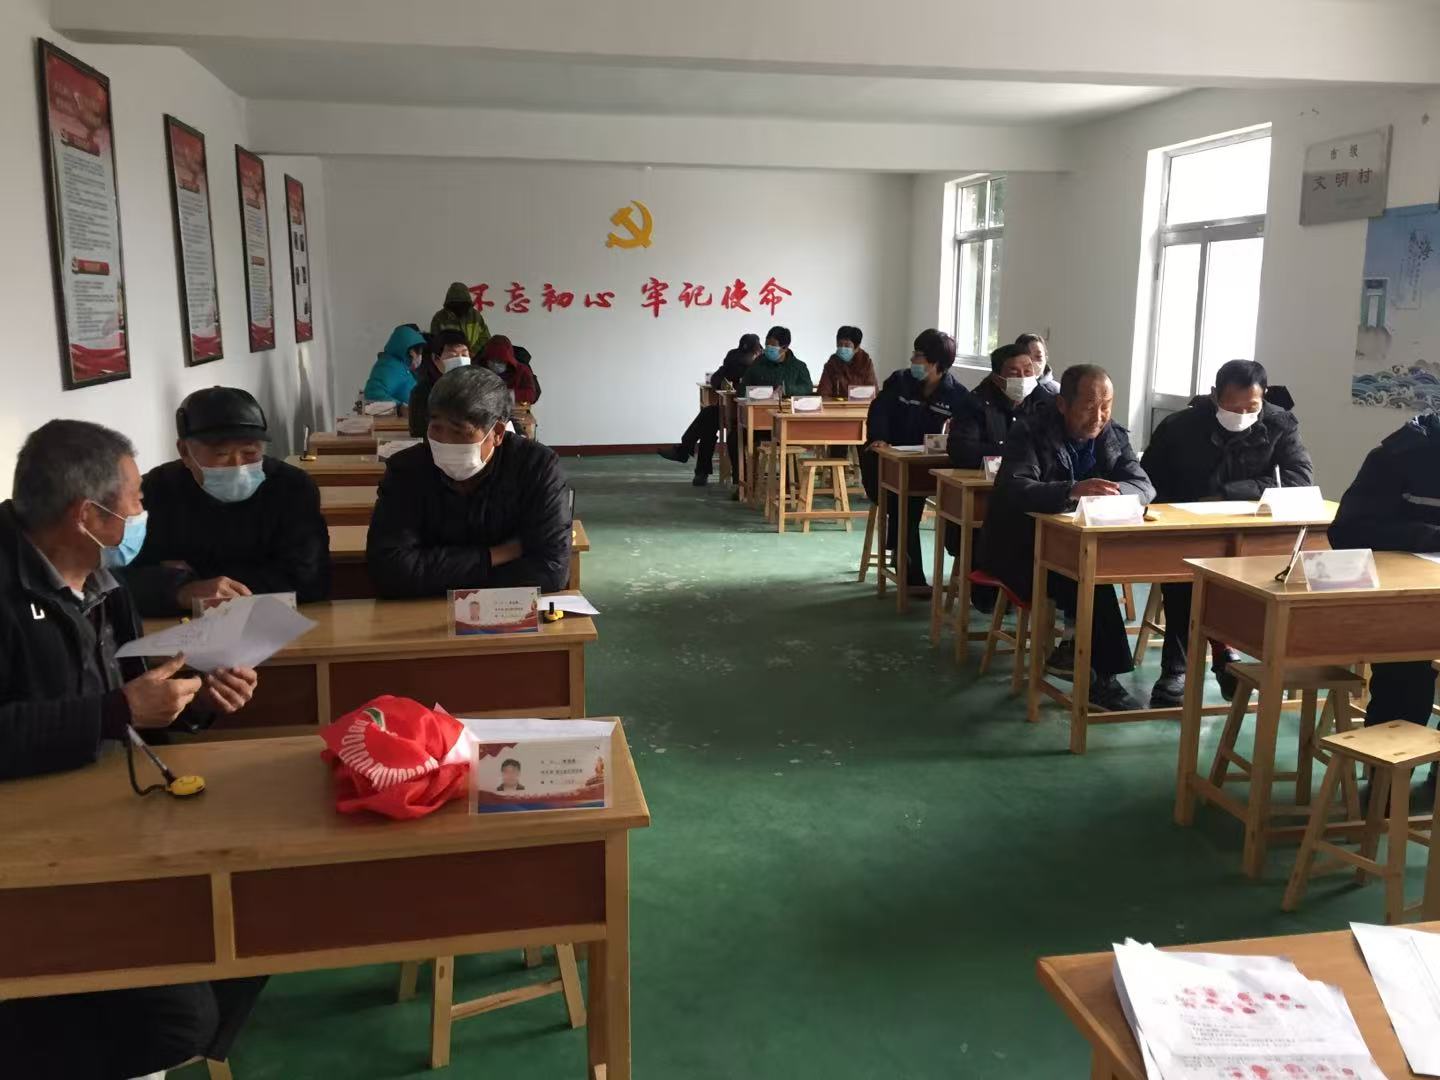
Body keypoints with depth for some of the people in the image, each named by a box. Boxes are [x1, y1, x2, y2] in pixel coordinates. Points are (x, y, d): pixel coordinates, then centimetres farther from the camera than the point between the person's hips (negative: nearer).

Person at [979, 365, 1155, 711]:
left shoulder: (1114, 436, 4)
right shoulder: (1030, 433, -13)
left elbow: (1143, 486, -4)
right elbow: (1013, 489, -29)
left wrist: (1109, 491, -27)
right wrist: (1073, 491, -44)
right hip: (1021, 551, -5)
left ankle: (1075, 646, -10)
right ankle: (1103, 676, -22)